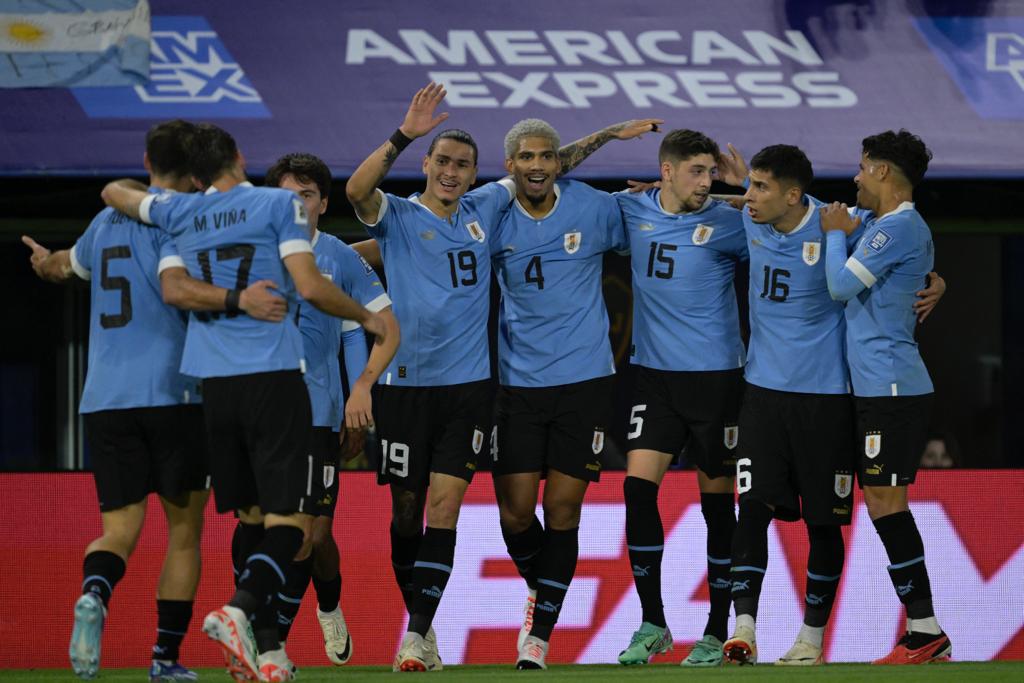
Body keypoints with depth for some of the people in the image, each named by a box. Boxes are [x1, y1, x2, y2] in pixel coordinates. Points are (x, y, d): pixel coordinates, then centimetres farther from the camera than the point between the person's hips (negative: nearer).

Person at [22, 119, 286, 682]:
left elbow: (69, 265, 35)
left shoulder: (108, 219, 15)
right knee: (183, 527, 10)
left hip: (103, 399, 5)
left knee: (119, 529, 2)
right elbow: (175, 288, -23)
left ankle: (94, 594, -32)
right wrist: (238, 299, -33)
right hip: (170, 394, -5)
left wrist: (45, 262, 58)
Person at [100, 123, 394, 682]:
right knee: (289, 519, -6)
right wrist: (368, 318, 8)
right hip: (273, 375, -4)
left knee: (250, 517, 13)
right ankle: (239, 611, -30)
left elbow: (114, 192, 31)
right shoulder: (279, 204, 1)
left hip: (213, 383, 4)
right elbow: (310, 287, -7)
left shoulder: (179, 212, 13)